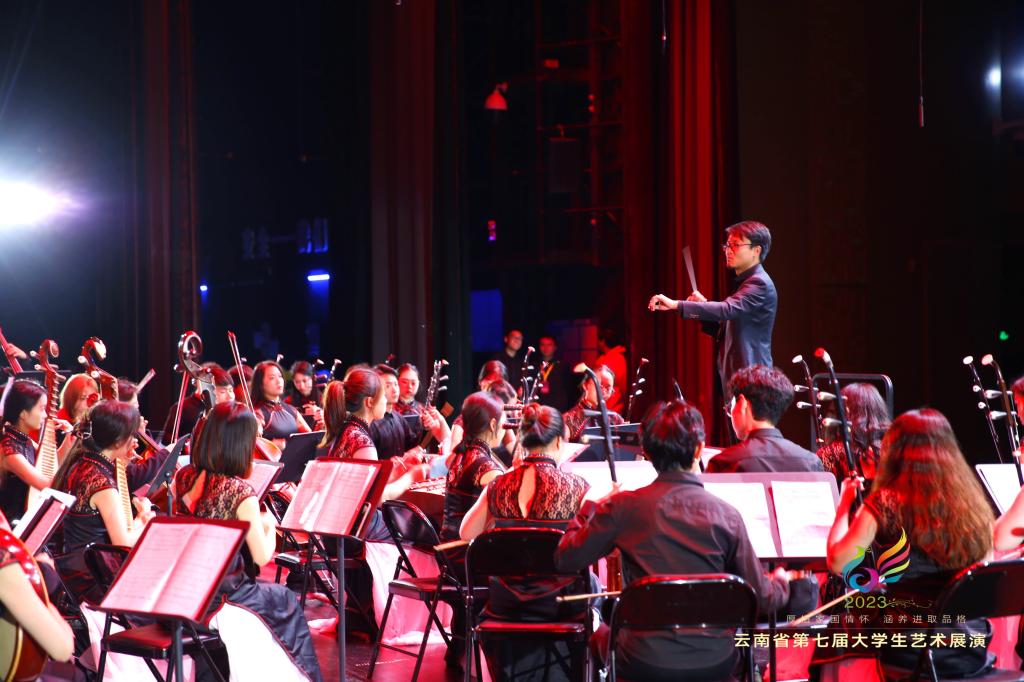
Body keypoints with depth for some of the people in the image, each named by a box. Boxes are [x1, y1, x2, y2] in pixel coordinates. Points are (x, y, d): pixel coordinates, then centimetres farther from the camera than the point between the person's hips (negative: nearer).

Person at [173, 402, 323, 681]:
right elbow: (262, 557, -16)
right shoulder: (240, 491, -23)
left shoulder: (184, 476, -3)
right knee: (286, 601, 24)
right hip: (224, 593, -6)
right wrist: (269, 524, 2)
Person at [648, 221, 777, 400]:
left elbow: (727, 309, -28)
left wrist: (677, 305, -35)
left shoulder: (760, 284, -12)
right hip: (736, 379, 10)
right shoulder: (743, 282, 20)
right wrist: (704, 306, 4)